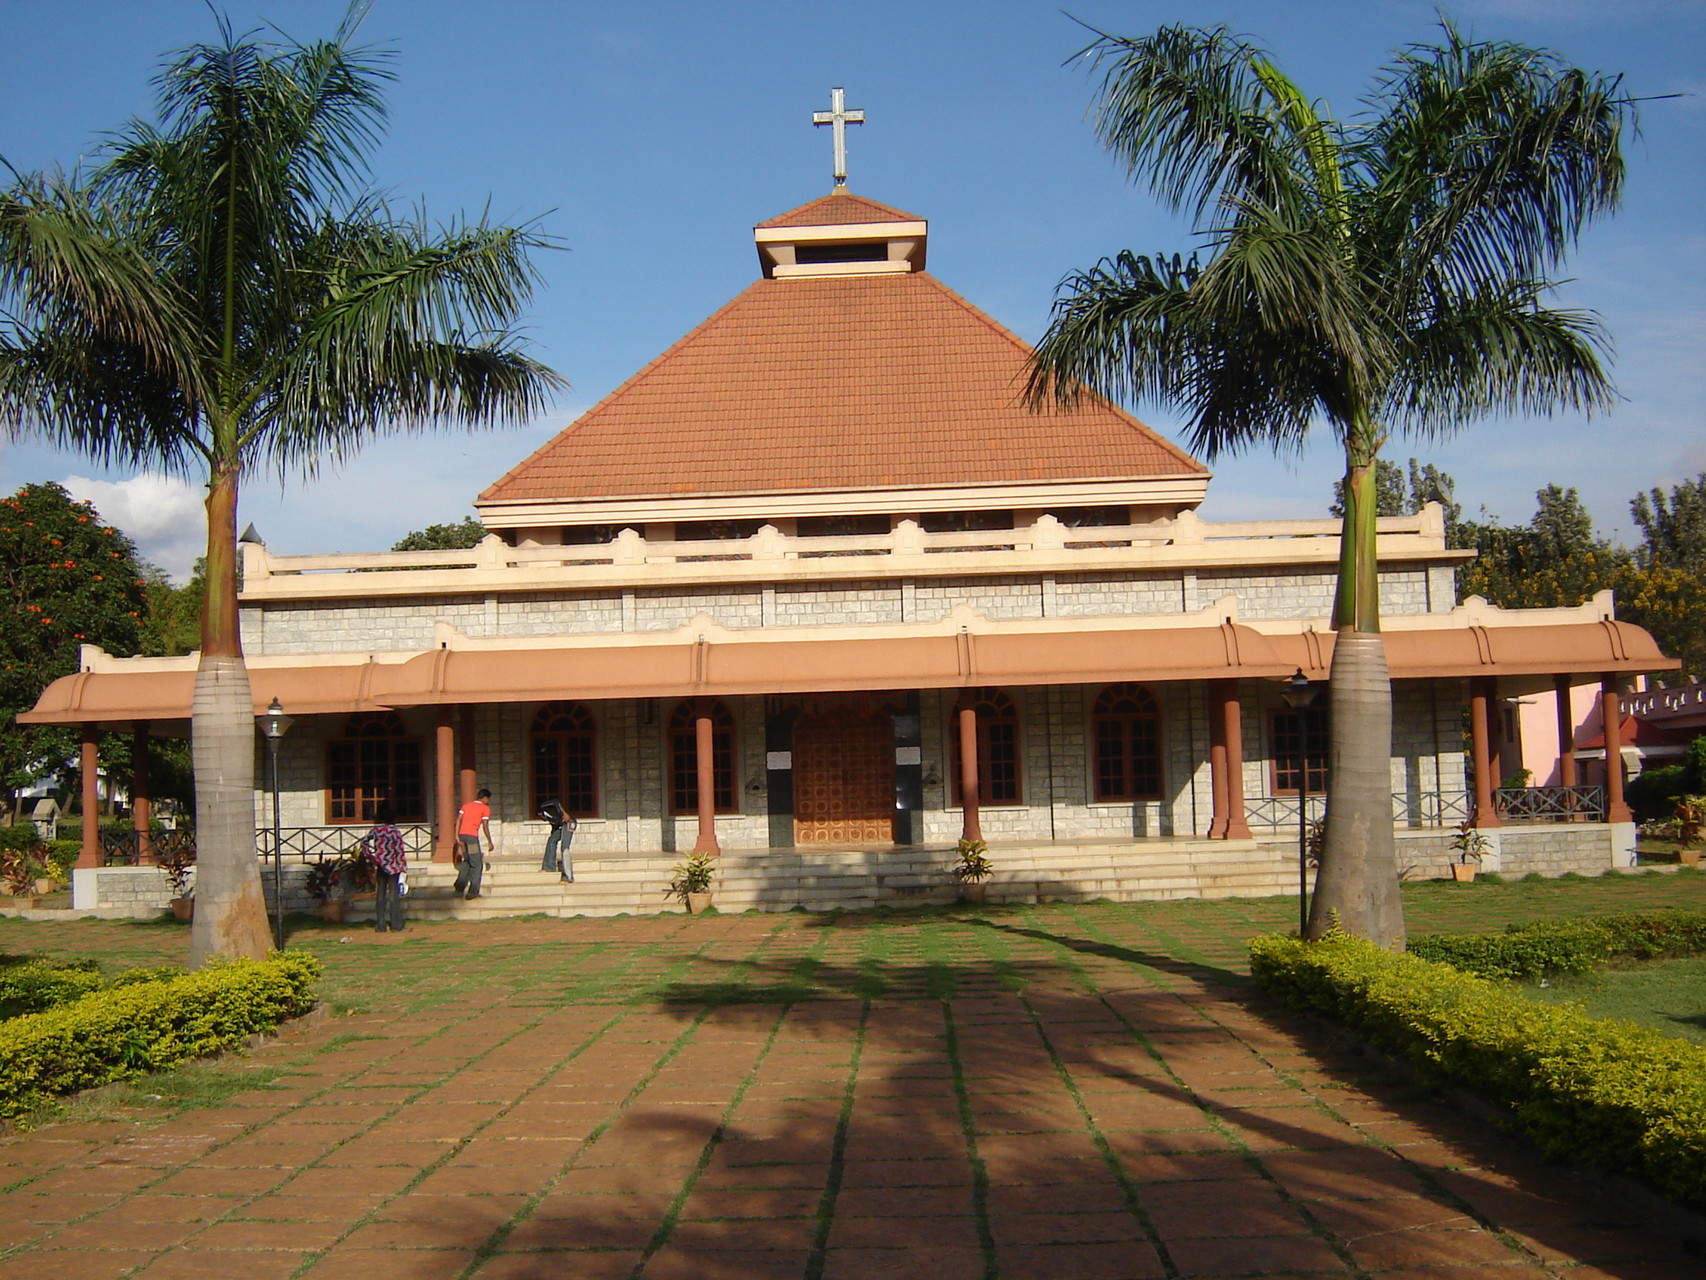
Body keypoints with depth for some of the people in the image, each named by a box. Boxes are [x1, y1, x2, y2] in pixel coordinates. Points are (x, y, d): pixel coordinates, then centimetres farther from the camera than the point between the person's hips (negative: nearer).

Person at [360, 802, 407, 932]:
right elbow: (400, 851, -9)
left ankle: (380, 925, 6)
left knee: (381, 895, 8)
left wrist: (370, 856, 1)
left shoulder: (376, 830, 1)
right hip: (393, 867, -3)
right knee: (394, 895, 1)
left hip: (380, 866, 3)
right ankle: (396, 925, 0)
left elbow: (364, 842, -7)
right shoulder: (395, 832, -8)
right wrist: (402, 866, -2)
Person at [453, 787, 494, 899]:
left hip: (462, 835, 6)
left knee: (466, 861, 24)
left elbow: (459, 819, 8)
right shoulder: (485, 808, 4)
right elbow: (485, 826, -4)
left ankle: (460, 885, 17)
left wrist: (457, 836, 6)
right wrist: (489, 842, 1)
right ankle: (472, 892, -3)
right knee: (477, 865, 1)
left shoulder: (466, 805, 20)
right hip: (472, 836, -6)